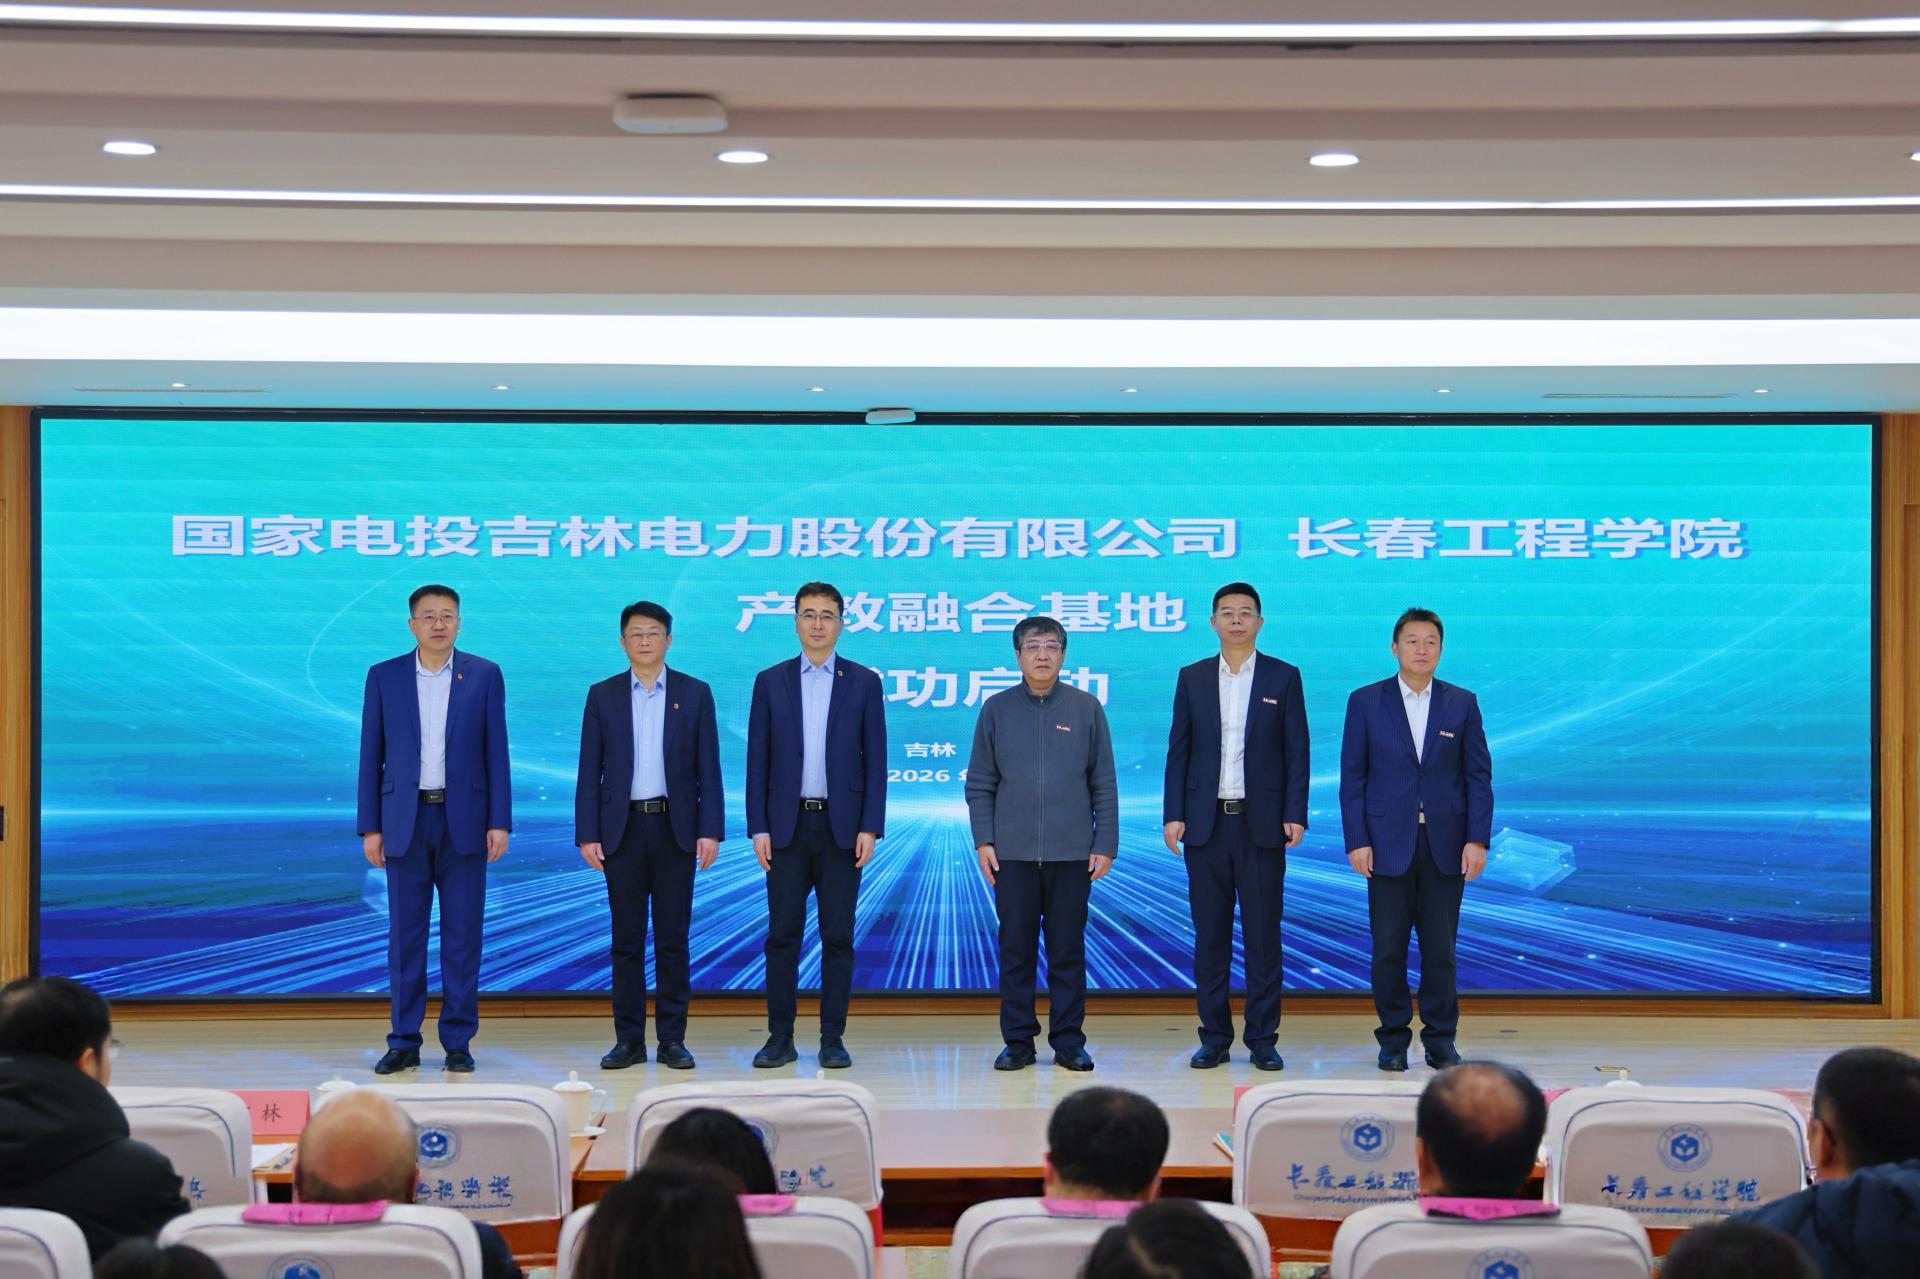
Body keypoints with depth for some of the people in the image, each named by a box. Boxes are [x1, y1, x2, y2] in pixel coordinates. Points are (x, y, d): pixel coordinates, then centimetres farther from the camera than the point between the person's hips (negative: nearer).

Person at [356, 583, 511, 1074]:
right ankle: (404, 1043, 10)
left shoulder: (485, 675, 3)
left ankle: (458, 1042, 9)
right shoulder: (384, 676, 5)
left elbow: (496, 752, 2)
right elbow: (371, 756, 5)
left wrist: (499, 822, -4)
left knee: (463, 934, 2)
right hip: (406, 819, 1)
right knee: (405, 935, 3)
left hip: (464, 819, -1)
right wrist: (370, 827, 0)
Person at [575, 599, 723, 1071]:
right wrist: (587, 835, -3)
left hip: (676, 828, 0)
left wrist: (710, 831, -6)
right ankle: (628, 1040, 9)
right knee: (627, 939, 3)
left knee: (672, 938, 2)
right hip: (623, 828, 1)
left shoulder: (695, 694, 4)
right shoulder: (602, 695, 5)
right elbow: (589, 771, 4)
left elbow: (708, 769, 2)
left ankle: (672, 1040, 8)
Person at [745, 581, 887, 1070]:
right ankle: (780, 1039, 7)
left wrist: (870, 827, -7)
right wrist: (758, 828, -3)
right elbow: (758, 760, 4)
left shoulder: (864, 682, 4)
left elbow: (875, 760, 2)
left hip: (841, 826, -1)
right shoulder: (770, 681, 6)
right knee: (782, 935, 2)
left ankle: (833, 1039, 8)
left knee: (838, 937, 2)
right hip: (787, 825, 1)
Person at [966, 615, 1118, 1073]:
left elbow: (1104, 784, 4)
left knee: (1068, 952, 4)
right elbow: (980, 782, 7)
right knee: (1016, 951, 4)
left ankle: (1068, 1042, 12)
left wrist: (1105, 845, -1)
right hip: (1013, 853, 1)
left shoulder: (1087, 709, 4)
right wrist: (983, 840, -1)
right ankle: (1018, 1042, 12)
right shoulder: (996, 709, 5)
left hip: (1072, 853, 0)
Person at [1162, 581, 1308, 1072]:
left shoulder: (1284, 677, 4)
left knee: (1262, 935, 1)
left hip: (1261, 823, -2)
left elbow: (1296, 751, 1)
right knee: (1210, 935, 4)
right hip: (1206, 823, 2)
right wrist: (1173, 815, -1)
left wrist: (1295, 815, -7)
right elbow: (1178, 750, 7)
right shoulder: (1192, 678, 9)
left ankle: (1263, 1039, 7)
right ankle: (1214, 1037, 11)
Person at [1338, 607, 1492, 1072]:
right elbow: (1353, 777, 1)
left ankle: (1440, 1040, 14)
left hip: (1445, 845, 1)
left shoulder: (1462, 703, 6)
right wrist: (1356, 841, -7)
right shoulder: (1365, 701, 2)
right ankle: (1393, 1039, 12)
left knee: (1441, 948, 4)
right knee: (1389, 948, 1)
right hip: (1389, 843, -1)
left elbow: (1478, 775, 4)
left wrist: (1477, 840, -5)